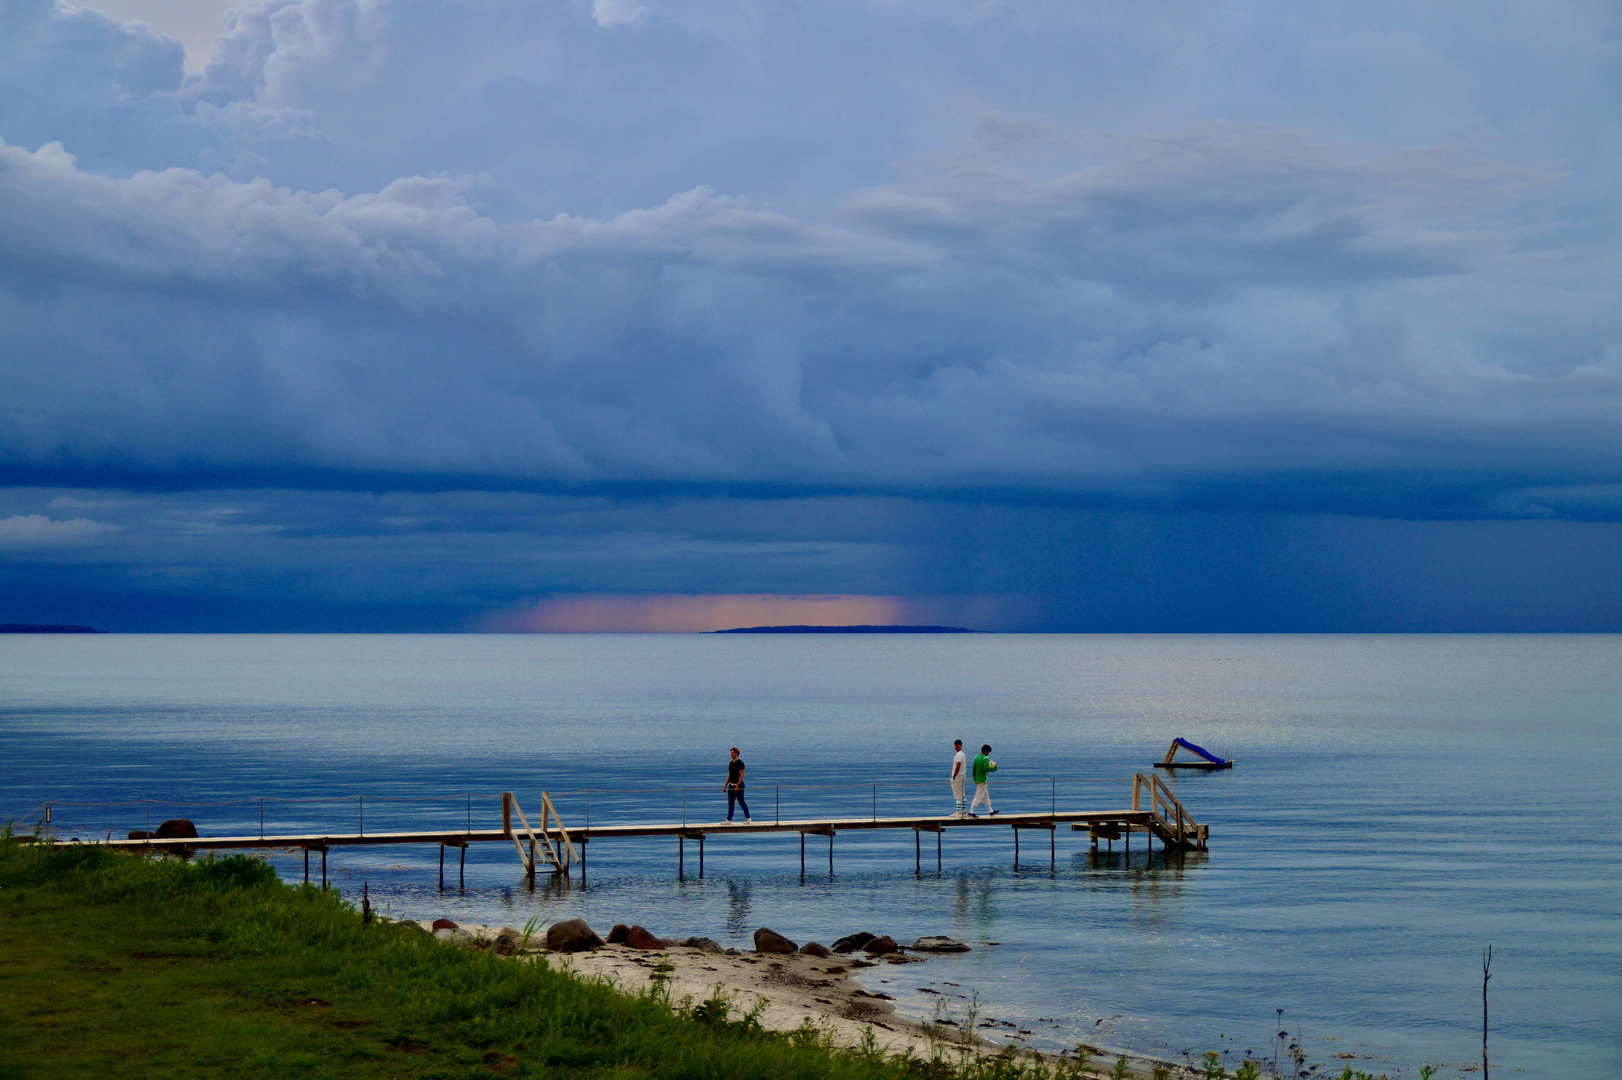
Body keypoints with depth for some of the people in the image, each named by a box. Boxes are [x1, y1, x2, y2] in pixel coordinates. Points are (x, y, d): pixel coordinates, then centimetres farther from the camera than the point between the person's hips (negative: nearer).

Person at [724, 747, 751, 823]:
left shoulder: (740, 763, -12)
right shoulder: (731, 763, 13)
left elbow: (742, 775, -17)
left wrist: (737, 785, -23)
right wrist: (726, 784, 14)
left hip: (739, 785, -8)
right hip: (731, 785, 8)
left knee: (741, 802, -1)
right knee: (730, 803, 3)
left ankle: (747, 818, 11)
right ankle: (729, 819, 2)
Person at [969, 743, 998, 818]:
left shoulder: (976, 757, 12)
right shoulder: (985, 758, -14)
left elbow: (974, 769, 15)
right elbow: (986, 768, -26)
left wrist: (974, 778, 21)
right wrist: (994, 768, -11)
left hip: (977, 779, 9)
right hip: (983, 780, -9)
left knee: (986, 796, 18)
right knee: (978, 796, -7)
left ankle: (991, 811, 26)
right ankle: (971, 812, -11)